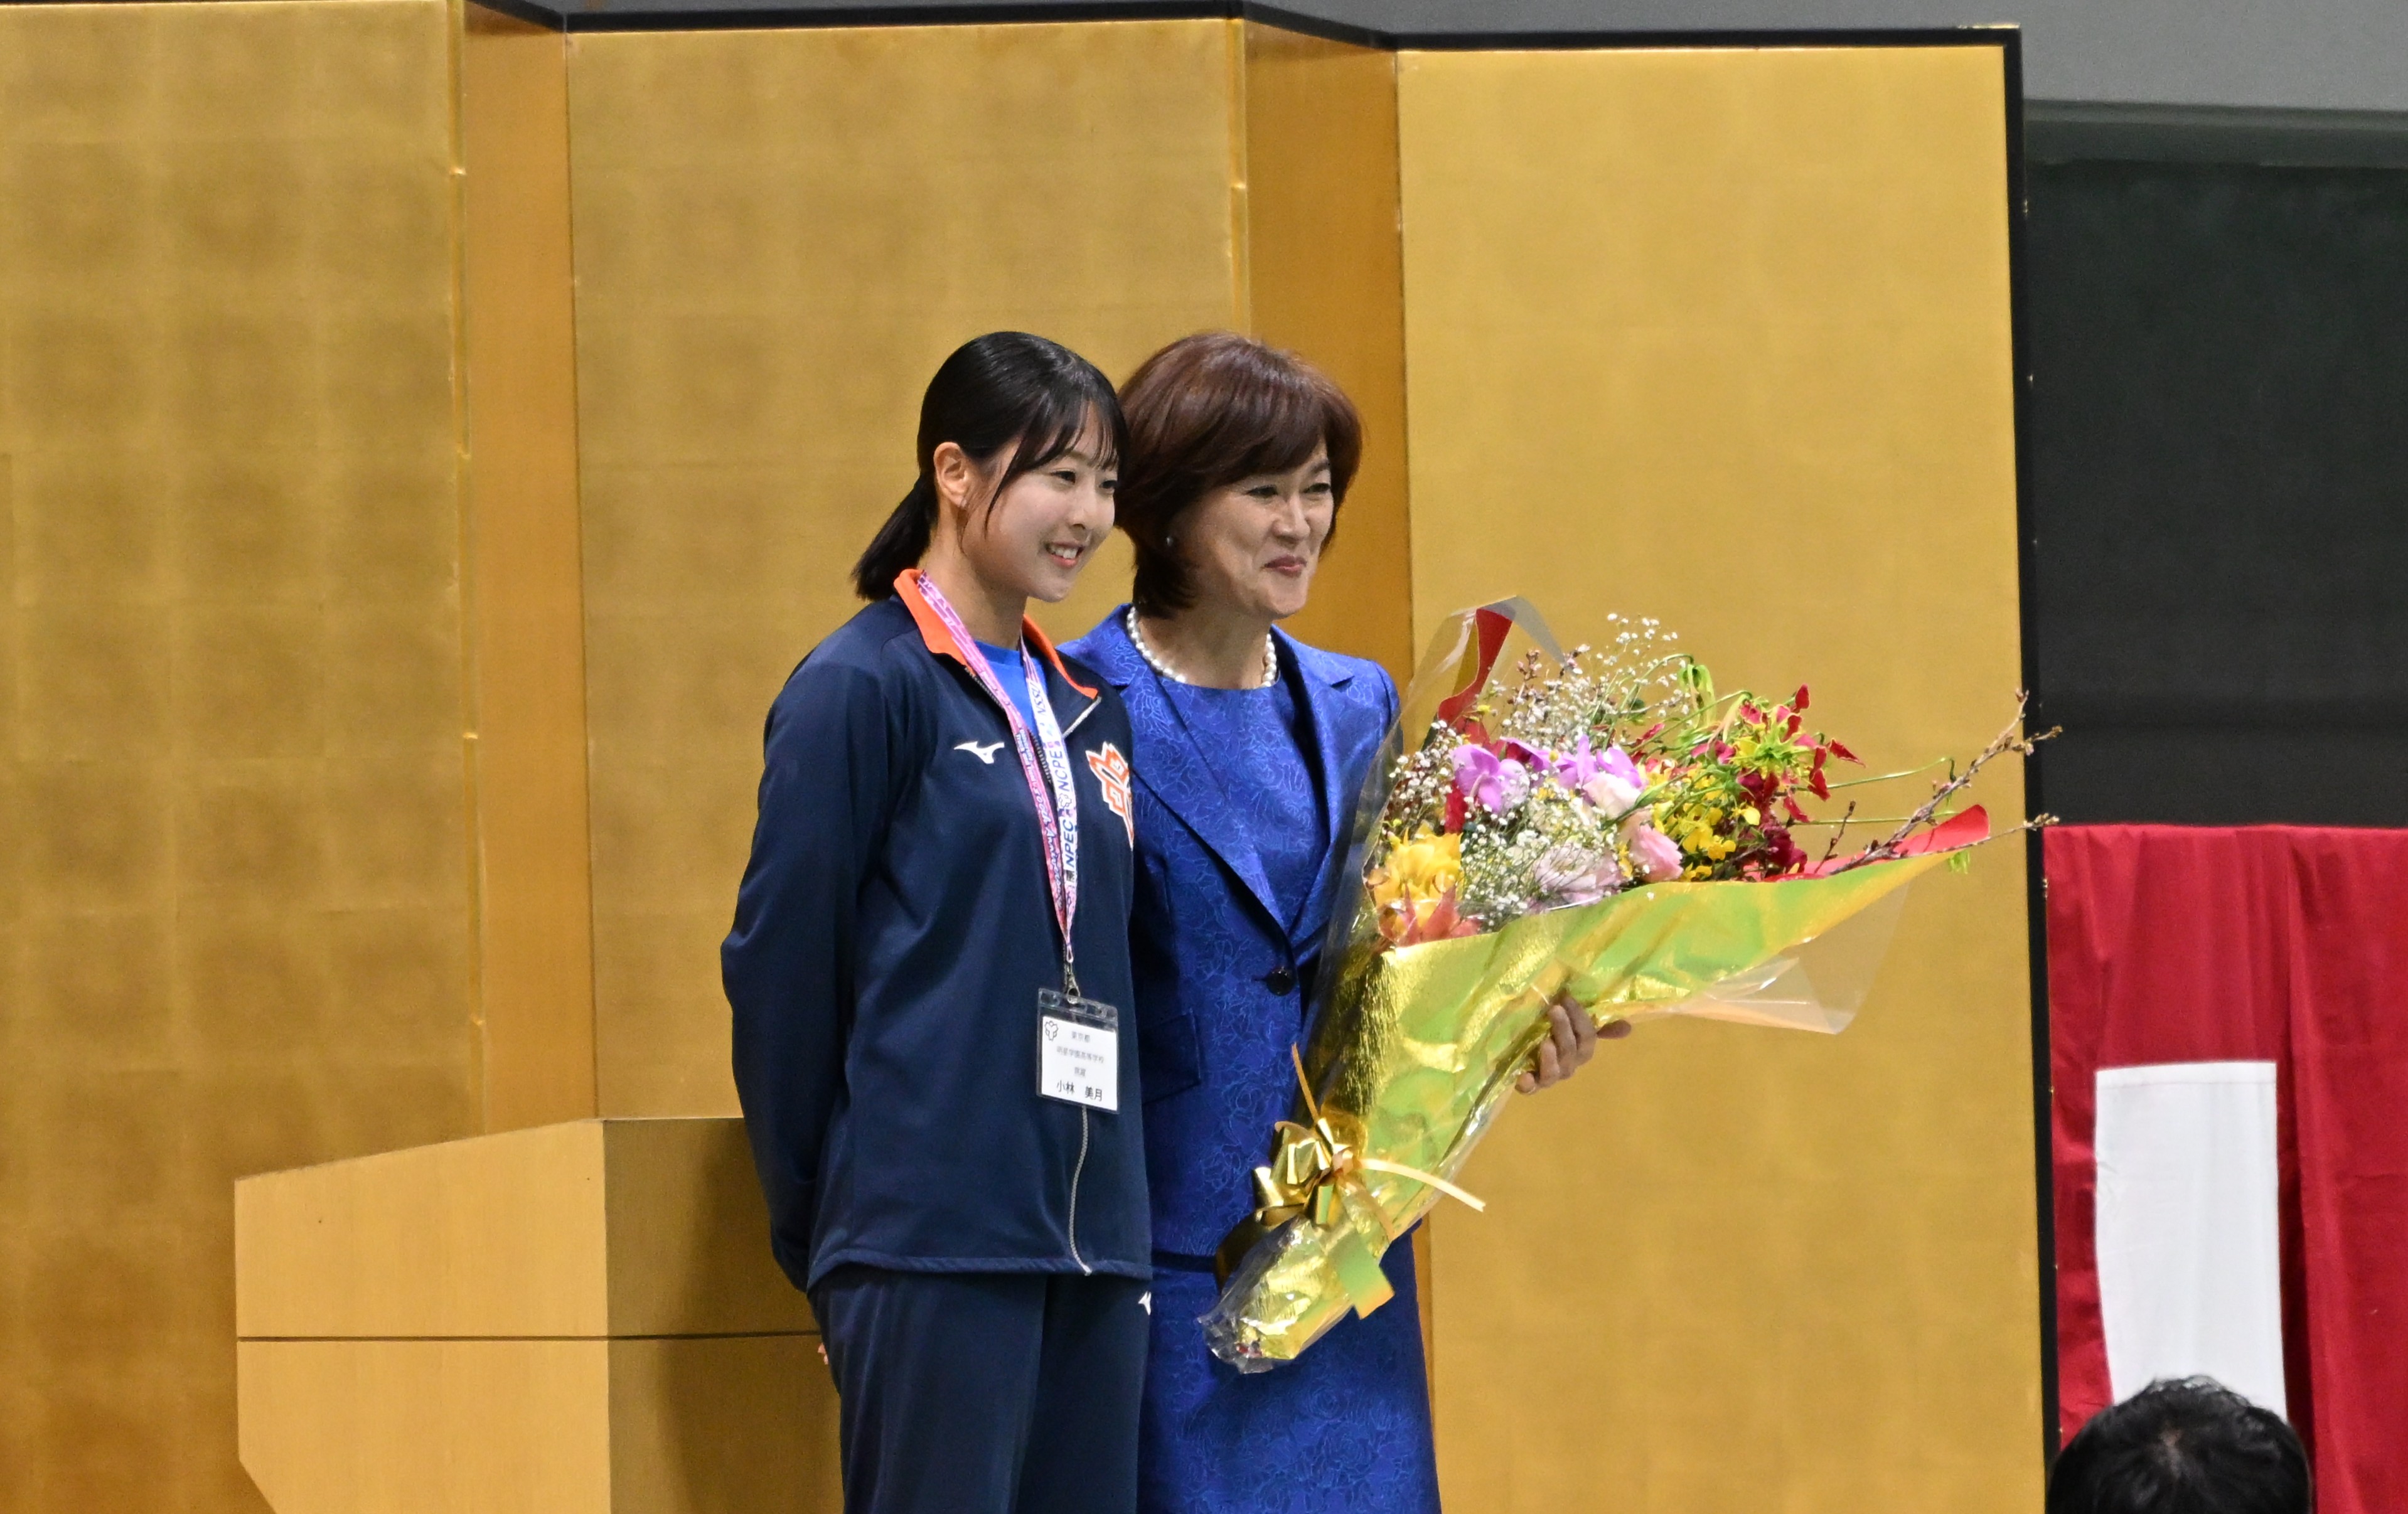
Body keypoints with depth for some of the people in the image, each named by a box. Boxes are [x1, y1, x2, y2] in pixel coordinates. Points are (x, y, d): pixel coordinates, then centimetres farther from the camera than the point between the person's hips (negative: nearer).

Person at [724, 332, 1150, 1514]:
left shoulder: (1085, 711, 17)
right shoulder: (863, 688, -4)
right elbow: (780, 963, -5)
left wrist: (1111, 1212, 14)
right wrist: (814, 1228, -2)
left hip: (1087, 1236, 7)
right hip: (933, 1237, -7)